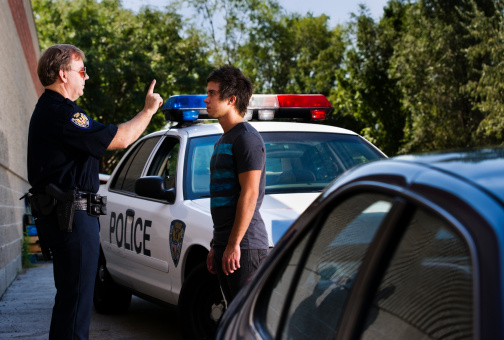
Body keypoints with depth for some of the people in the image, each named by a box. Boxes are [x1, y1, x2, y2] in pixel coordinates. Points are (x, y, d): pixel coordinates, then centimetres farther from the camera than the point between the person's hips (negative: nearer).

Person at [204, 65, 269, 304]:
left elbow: (250, 194, -17)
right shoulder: (223, 141, 21)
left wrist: (234, 244, -20)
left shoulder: (246, 138, -9)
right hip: (225, 244, 10)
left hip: (245, 244, -9)